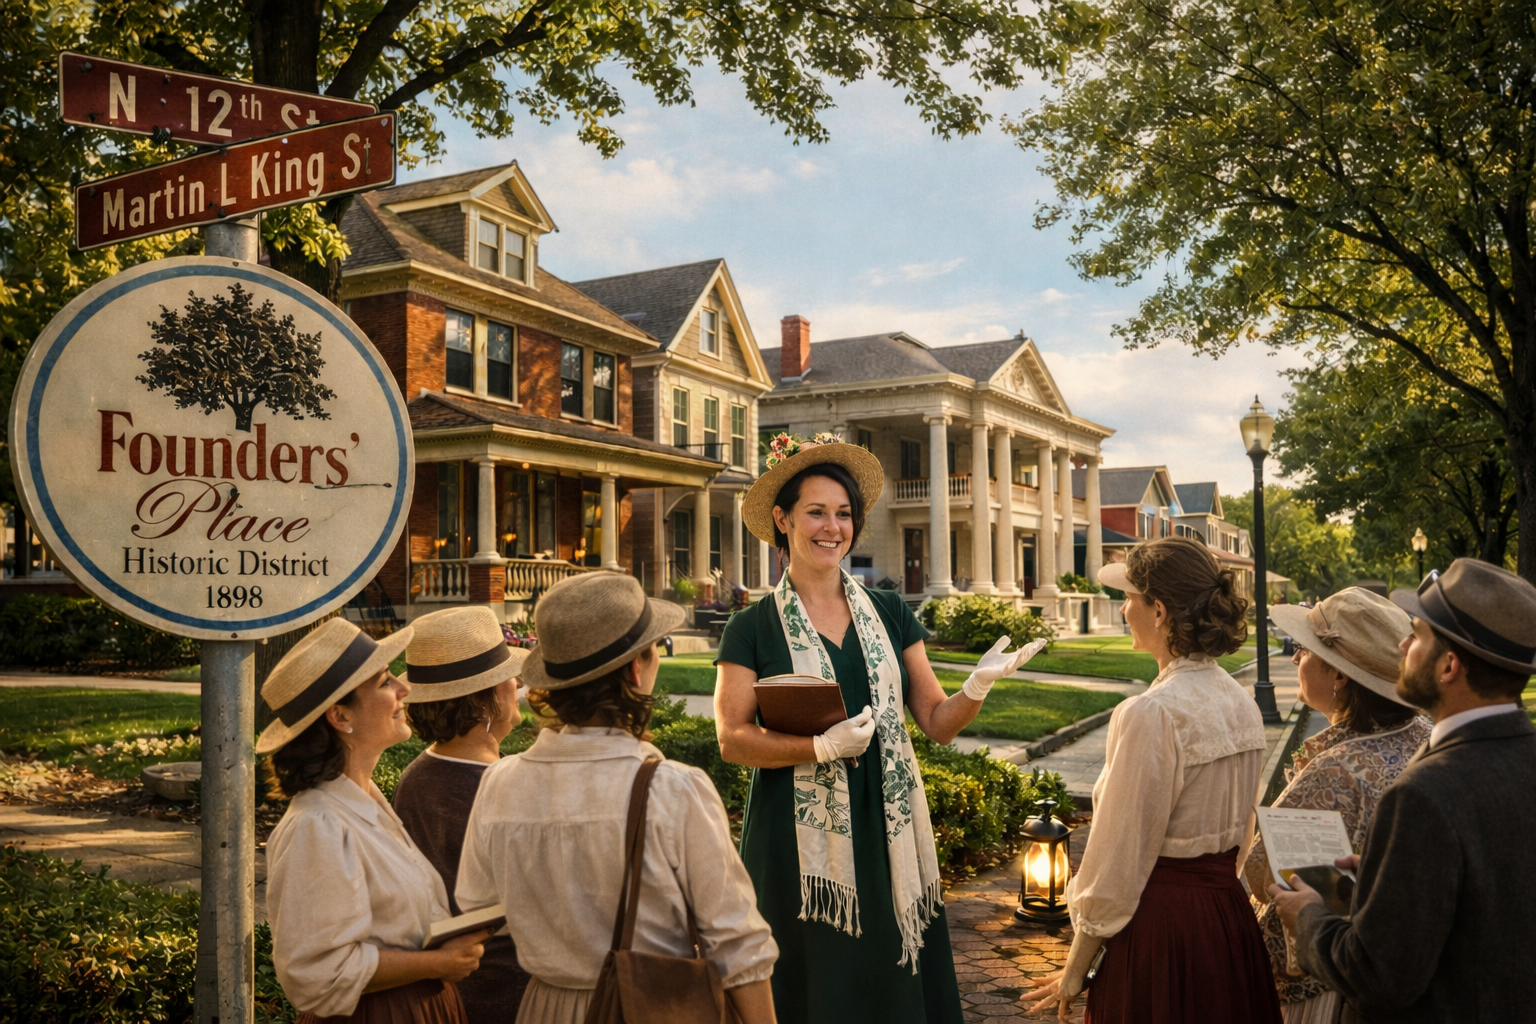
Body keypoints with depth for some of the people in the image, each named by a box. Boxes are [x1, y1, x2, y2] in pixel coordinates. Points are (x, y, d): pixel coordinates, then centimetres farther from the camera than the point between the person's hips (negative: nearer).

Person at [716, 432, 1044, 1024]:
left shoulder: (890, 615, 7)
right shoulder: (753, 630, -3)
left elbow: (938, 722, 6)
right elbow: (732, 739, -8)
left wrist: (977, 688, -14)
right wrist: (822, 746, -21)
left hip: (887, 835, 3)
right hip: (800, 842, -3)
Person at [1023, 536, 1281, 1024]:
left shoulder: (1151, 715, -22)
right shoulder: (1242, 703, 2)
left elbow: (1118, 861, -18)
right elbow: (1241, 833, 11)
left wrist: (1075, 972, -8)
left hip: (1160, 927, -8)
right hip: (1229, 912, 8)